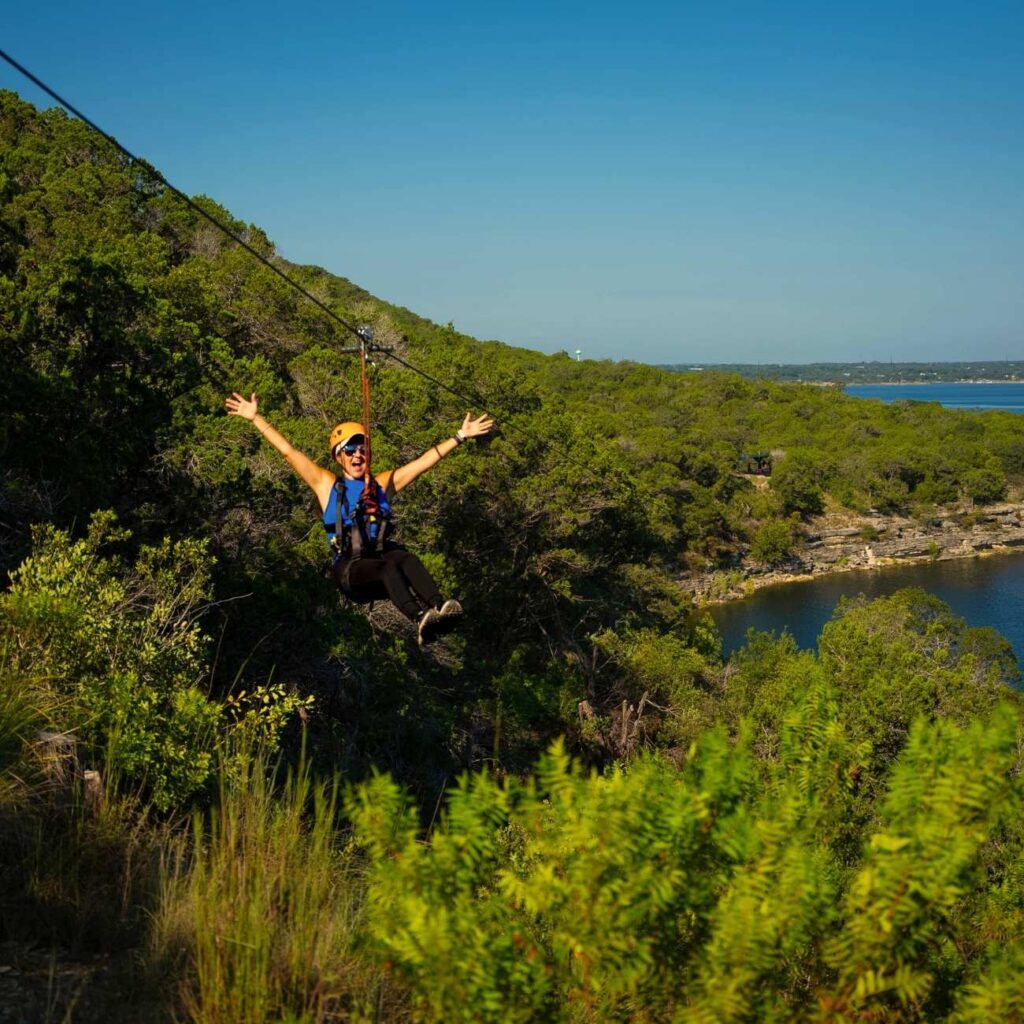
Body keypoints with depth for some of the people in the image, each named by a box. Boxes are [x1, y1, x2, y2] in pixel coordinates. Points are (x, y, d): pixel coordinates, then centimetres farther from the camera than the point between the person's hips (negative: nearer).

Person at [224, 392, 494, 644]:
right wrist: (255, 417, 10)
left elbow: (426, 460, 21)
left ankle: (438, 609, -58)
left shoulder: (383, 483, 22)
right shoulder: (327, 485, 16)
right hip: (349, 570, -3)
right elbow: (288, 451, 13)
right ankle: (421, 620, -60)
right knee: (389, 567, -36)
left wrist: (460, 435, 18)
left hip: (382, 558, 3)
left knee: (406, 559, -33)